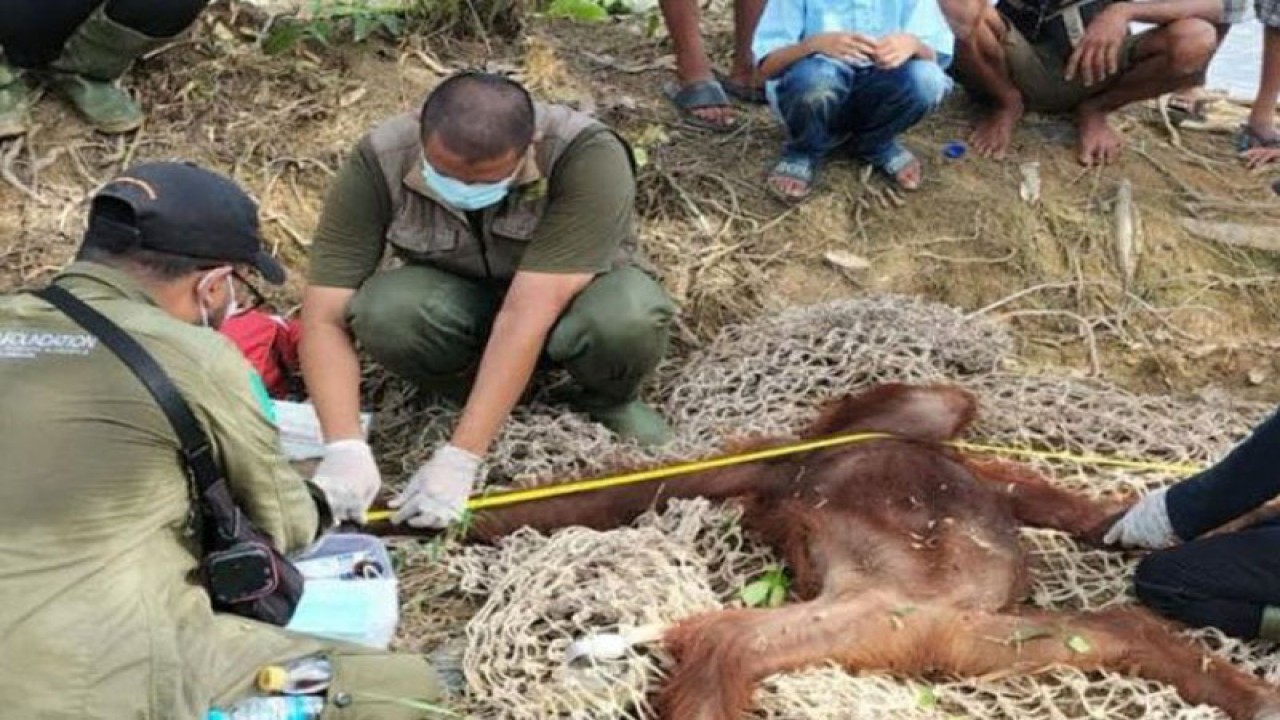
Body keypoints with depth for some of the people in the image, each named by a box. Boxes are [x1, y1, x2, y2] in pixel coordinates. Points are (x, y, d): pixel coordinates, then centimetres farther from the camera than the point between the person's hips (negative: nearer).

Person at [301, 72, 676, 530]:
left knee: (627, 315, -37)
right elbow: (325, 317, -26)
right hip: (458, 299, 2)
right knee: (381, 312, -33)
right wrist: (345, 450, -39)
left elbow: (527, 315, -37)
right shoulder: (380, 162, -25)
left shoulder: (589, 157, -32)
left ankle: (610, 402, -2)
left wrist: (458, 460, -41)